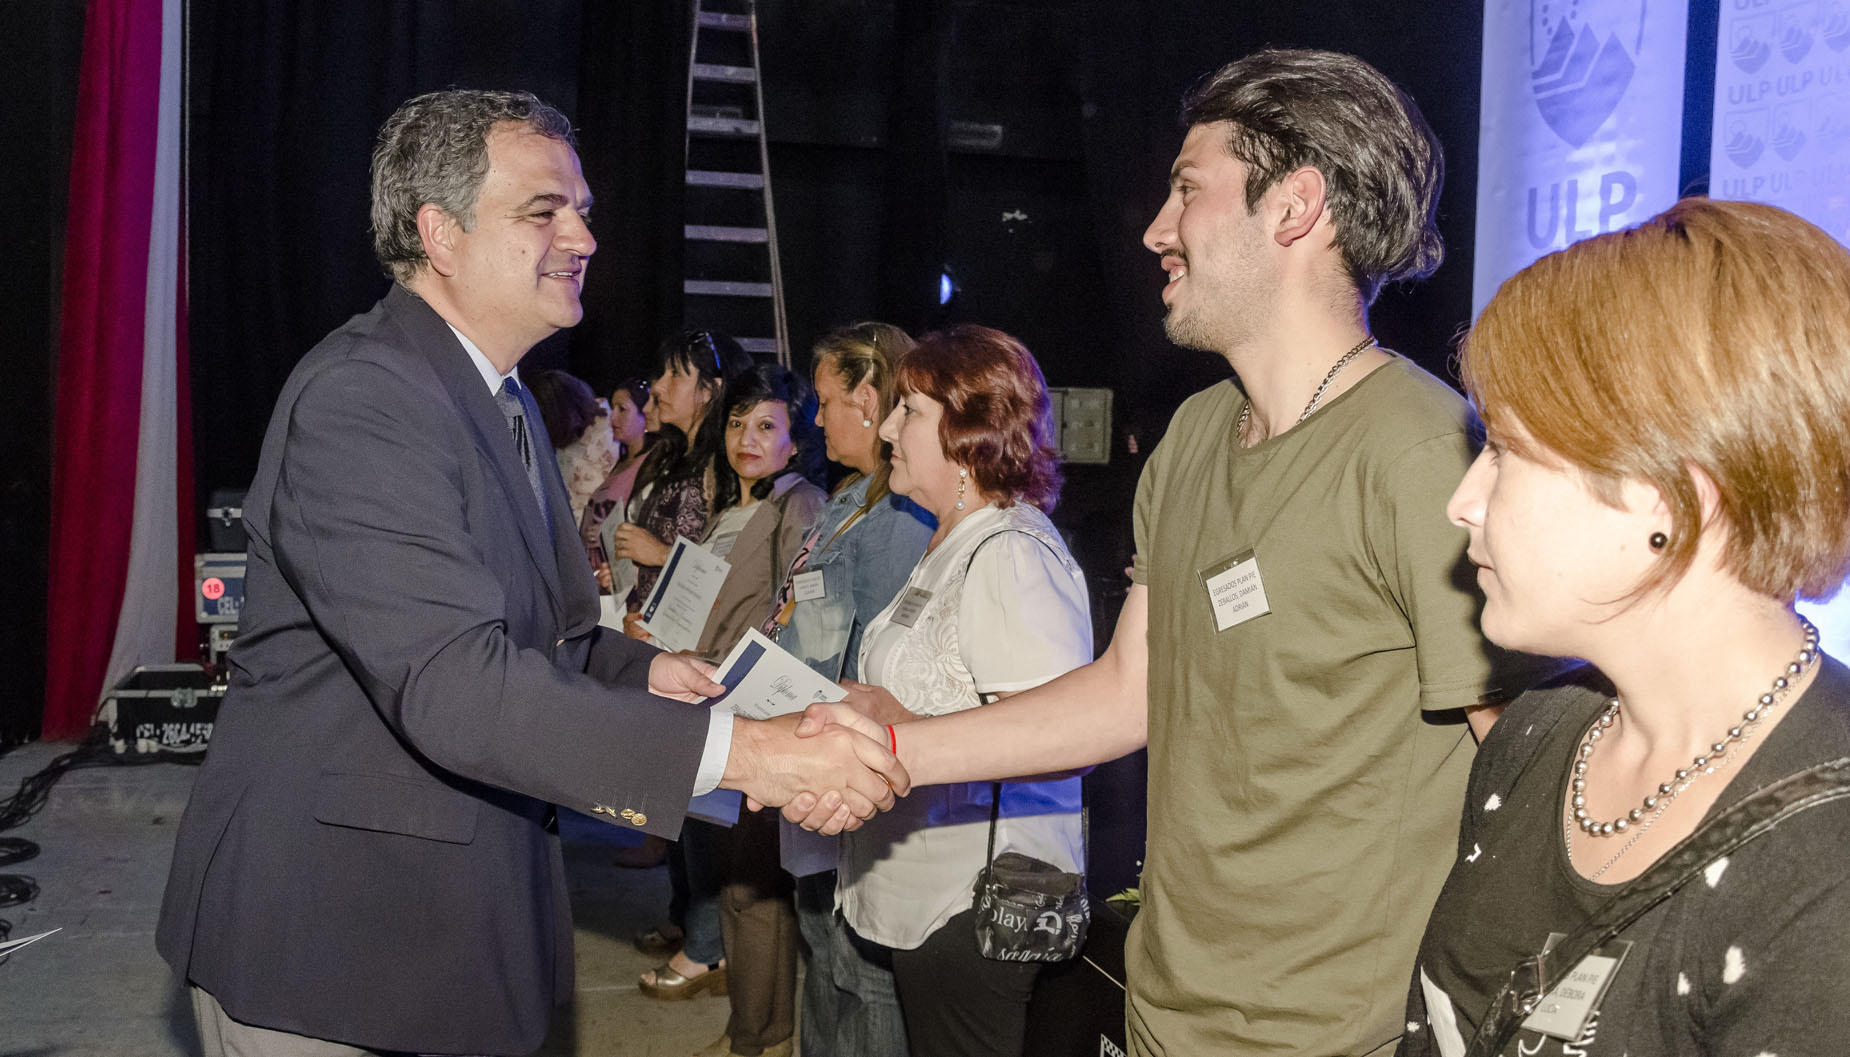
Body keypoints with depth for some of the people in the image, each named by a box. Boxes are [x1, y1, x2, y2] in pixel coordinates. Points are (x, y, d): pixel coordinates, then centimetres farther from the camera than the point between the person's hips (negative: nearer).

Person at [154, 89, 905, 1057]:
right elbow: (453, 684, -32)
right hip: (326, 936, -9)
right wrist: (743, 751, -35)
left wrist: (641, 672, 5)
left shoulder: (499, 398, 12)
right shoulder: (360, 396, -22)